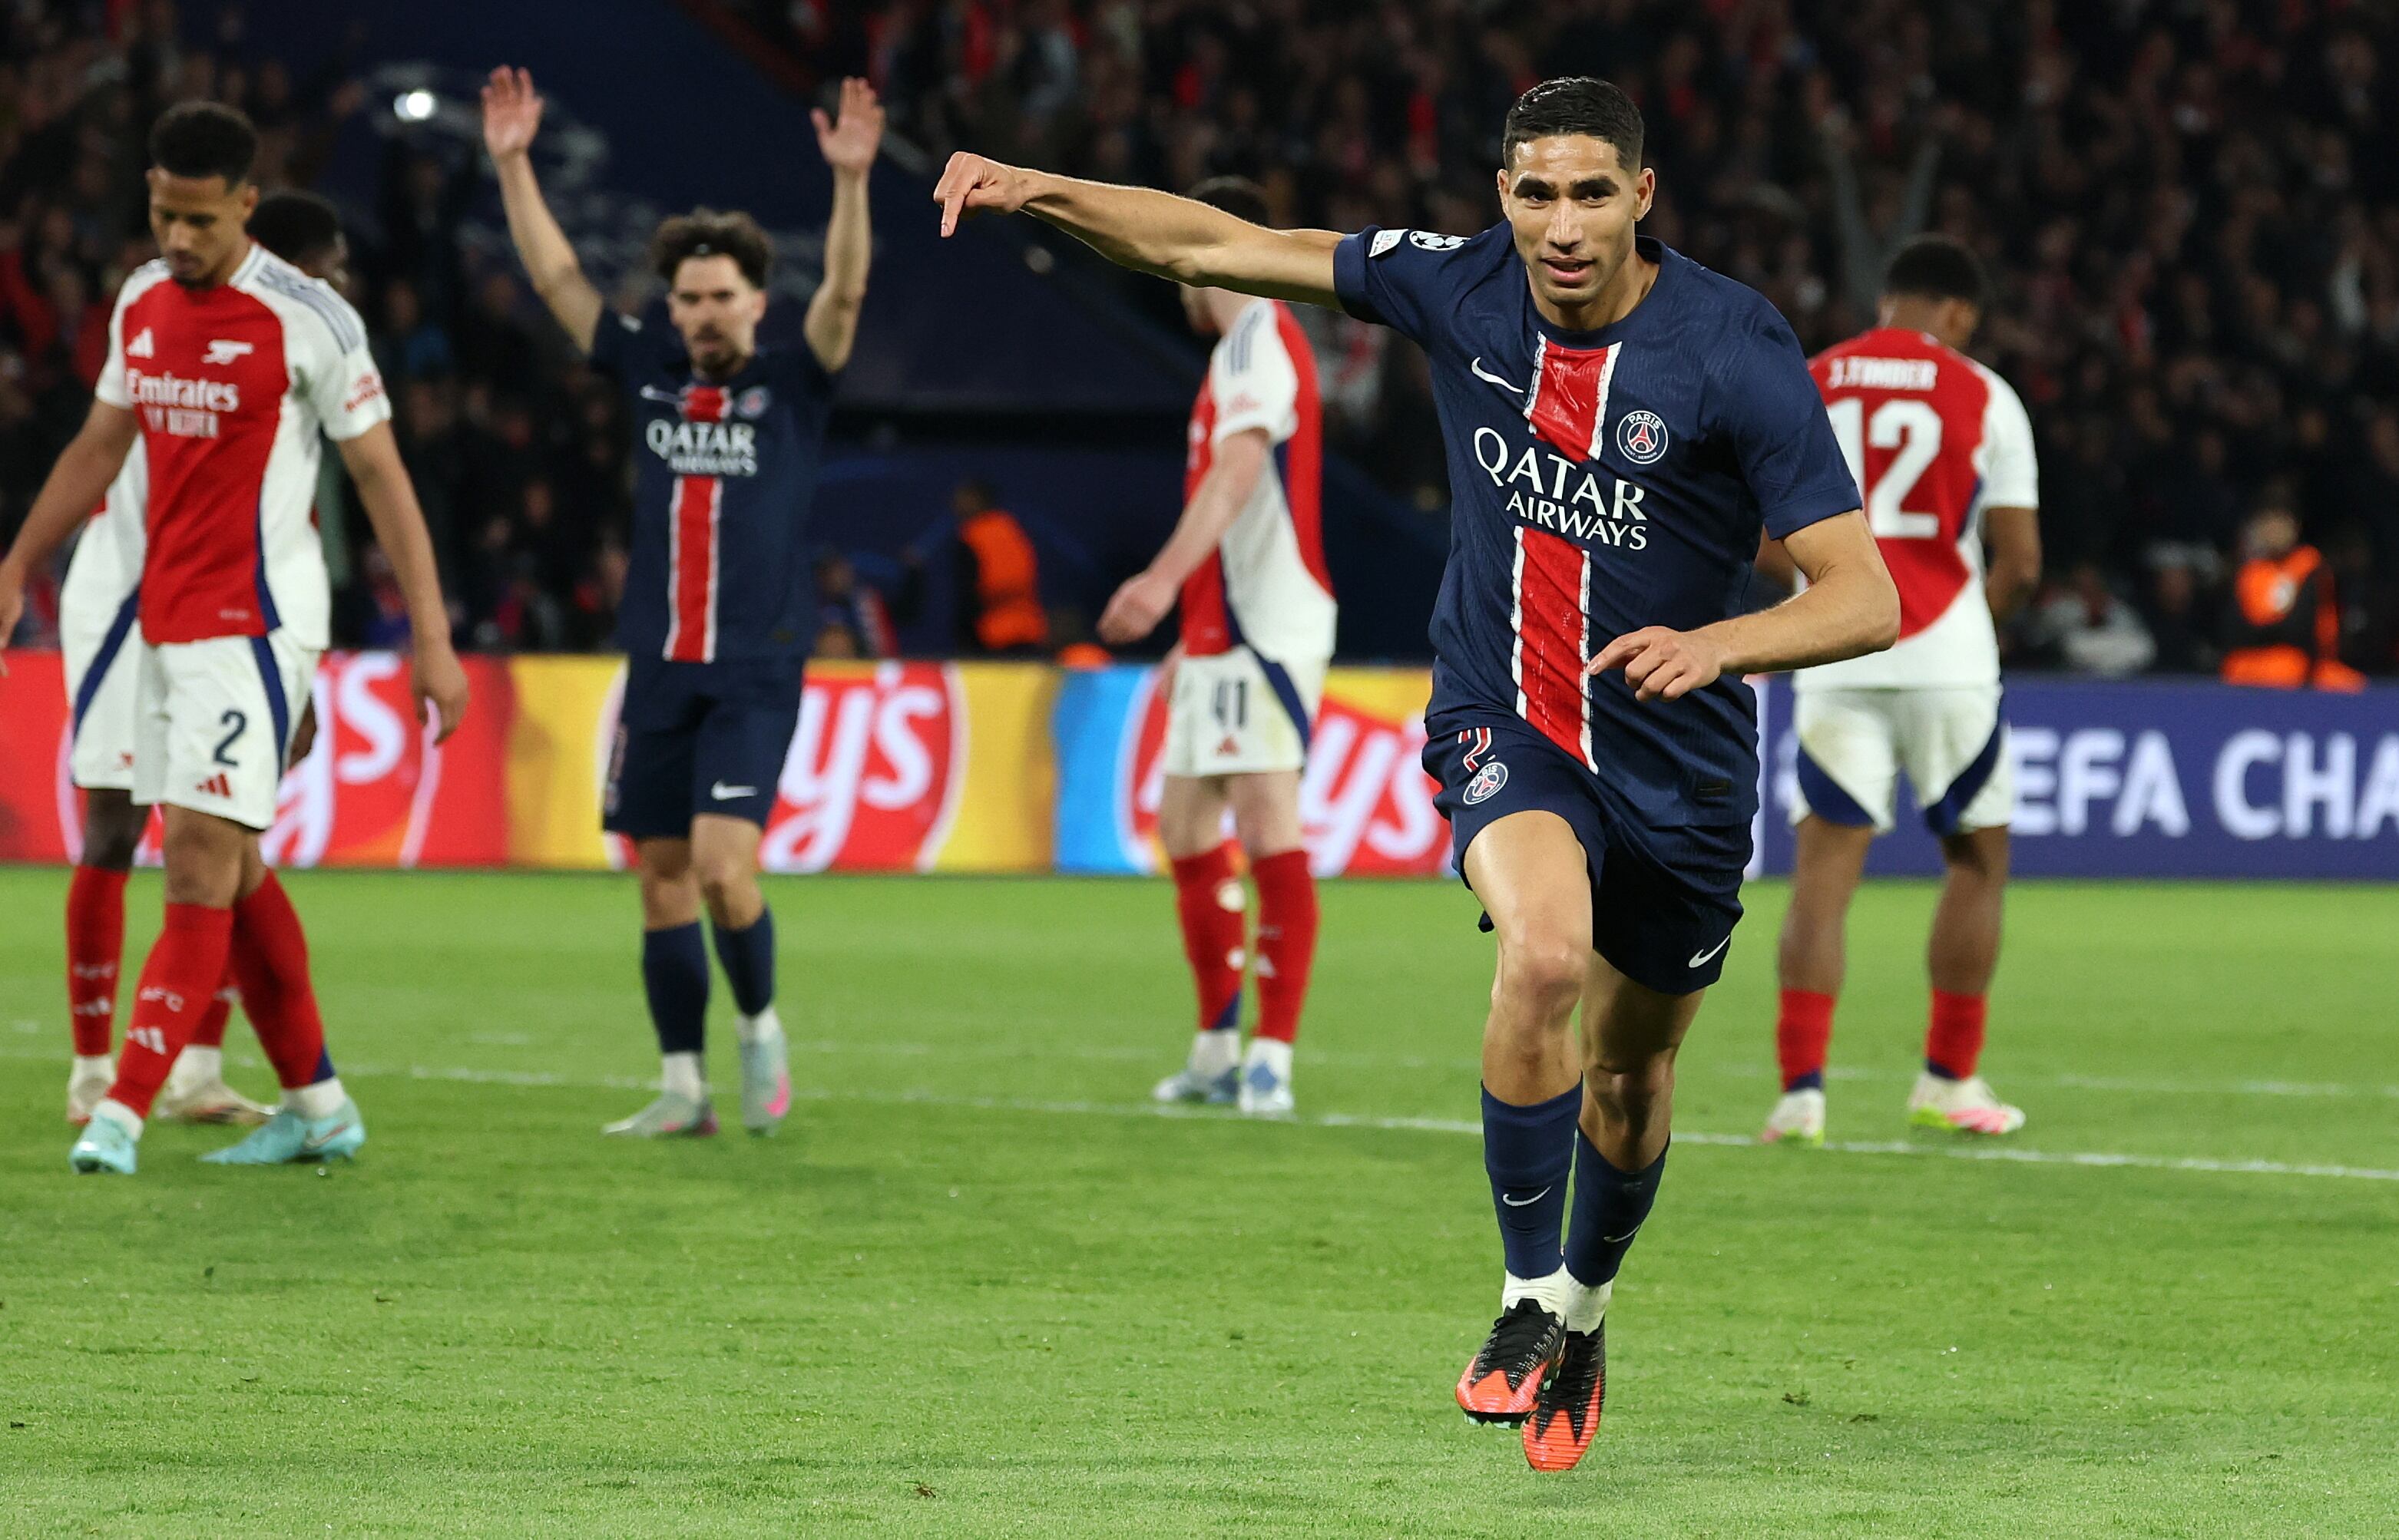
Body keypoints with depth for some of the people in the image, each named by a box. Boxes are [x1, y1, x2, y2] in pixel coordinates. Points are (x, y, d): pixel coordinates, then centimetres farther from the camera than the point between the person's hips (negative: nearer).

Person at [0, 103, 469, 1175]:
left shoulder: (307, 320, -11)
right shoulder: (141, 302, 9)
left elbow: (382, 478, -8)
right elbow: (98, 451, 21)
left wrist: (432, 642, -11)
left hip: (253, 623, -8)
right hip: (165, 622, 8)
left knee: (201, 856, -12)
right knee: (225, 868, 10)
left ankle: (123, 1113, -17)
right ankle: (319, 1104, 19)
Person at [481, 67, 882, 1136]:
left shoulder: (791, 386, 1)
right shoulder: (649, 374, 10)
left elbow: (845, 294, -15)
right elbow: (555, 277, 9)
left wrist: (851, 181, -28)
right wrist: (512, 164, 2)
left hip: (755, 674, -4)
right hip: (658, 671, 4)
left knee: (721, 862, -17)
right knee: (663, 877, 4)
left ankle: (760, 1026, 8)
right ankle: (684, 1087, 11)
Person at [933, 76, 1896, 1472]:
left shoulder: (1737, 353, -20)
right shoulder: (1461, 287, -10)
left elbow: (1865, 597, -24)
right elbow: (1216, 250, 0)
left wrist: (1715, 641, -41)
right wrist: (1042, 192, -10)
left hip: (1679, 763, 0)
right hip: (1504, 727, 0)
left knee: (1631, 1076, 14)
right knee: (1545, 953, -30)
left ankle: (1586, 1312, 45)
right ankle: (1529, 1303, -15)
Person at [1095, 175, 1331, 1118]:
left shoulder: (1259, 342, -11)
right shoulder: (1243, 346, 22)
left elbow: (1238, 471, -29)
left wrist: (1165, 579, -42)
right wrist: (1192, 639, 34)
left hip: (1264, 631, -11)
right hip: (1221, 634, 11)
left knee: (1269, 827, -15)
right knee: (1185, 831, 13)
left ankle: (1272, 1059, -20)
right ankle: (1217, 1051, 19)